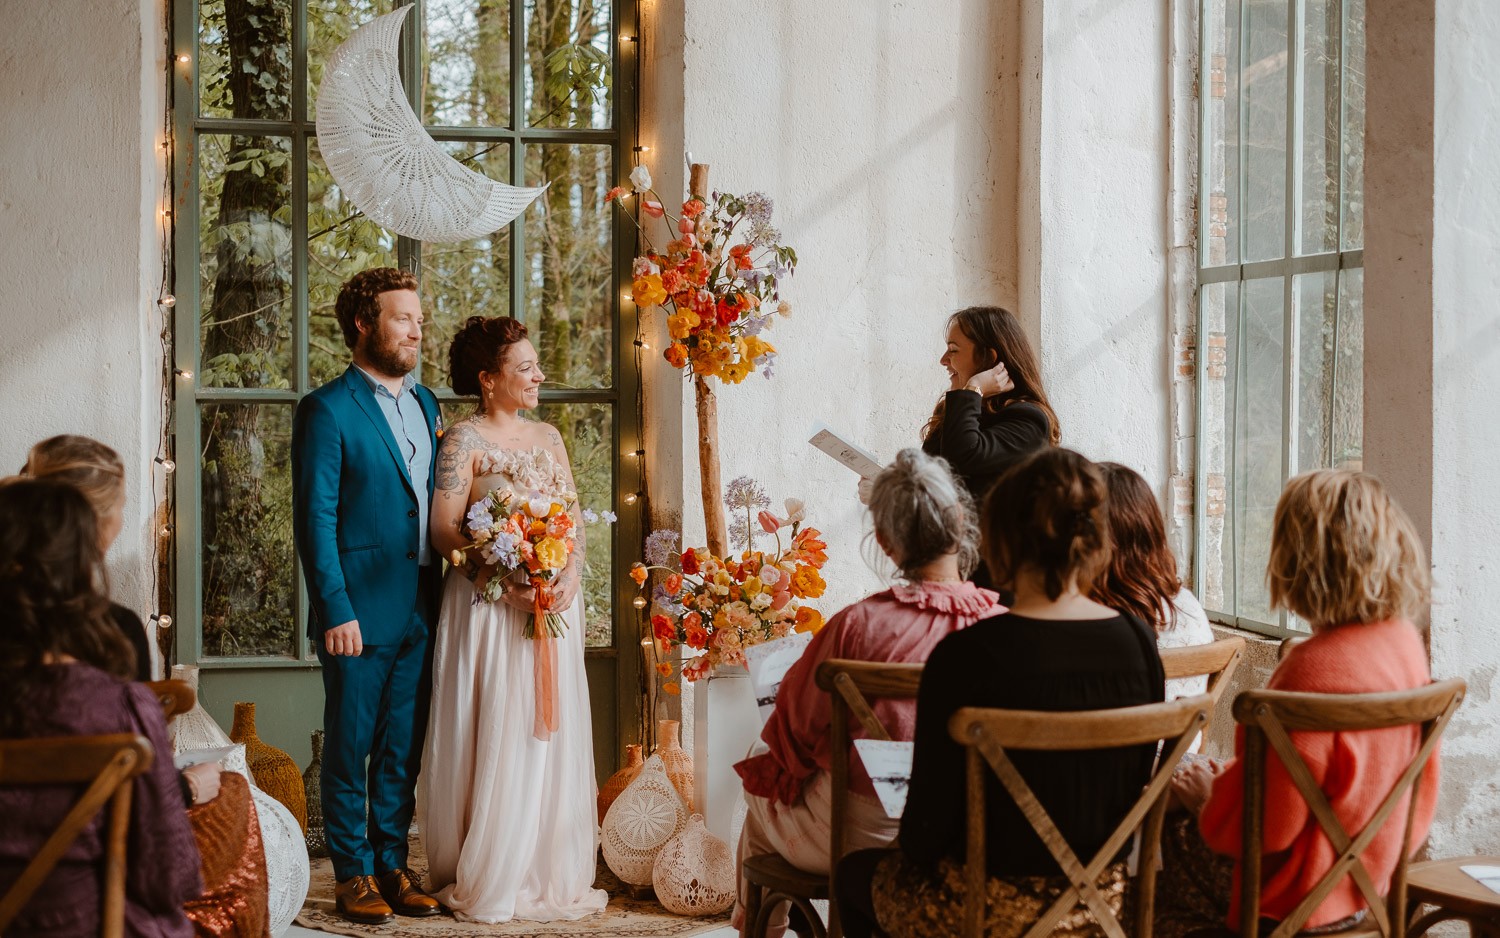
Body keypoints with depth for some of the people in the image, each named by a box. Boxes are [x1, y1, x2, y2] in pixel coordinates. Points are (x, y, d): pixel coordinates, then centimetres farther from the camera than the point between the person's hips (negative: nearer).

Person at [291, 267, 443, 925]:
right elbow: (315, 518, -11)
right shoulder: (327, 410, -8)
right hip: (360, 611, -6)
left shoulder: (426, 403, 14)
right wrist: (335, 611, -16)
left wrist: (444, 593, 10)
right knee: (350, 748, 4)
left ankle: (391, 867, 21)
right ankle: (353, 876, 13)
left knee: (402, 749, 12)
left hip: (420, 610, 6)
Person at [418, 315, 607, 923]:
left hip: (554, 604, 6)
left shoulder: (548, 438, 14)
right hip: (489, 604, -6)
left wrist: (570, 577, -7)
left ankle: (549, 873, 14)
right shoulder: (464, 441, -4)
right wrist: (509, 585, -20)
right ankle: (486, 879, 4)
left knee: (550, 736, 7)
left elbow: (576, 521, 12)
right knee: (493, 739, -4)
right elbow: (445, 531, -11)